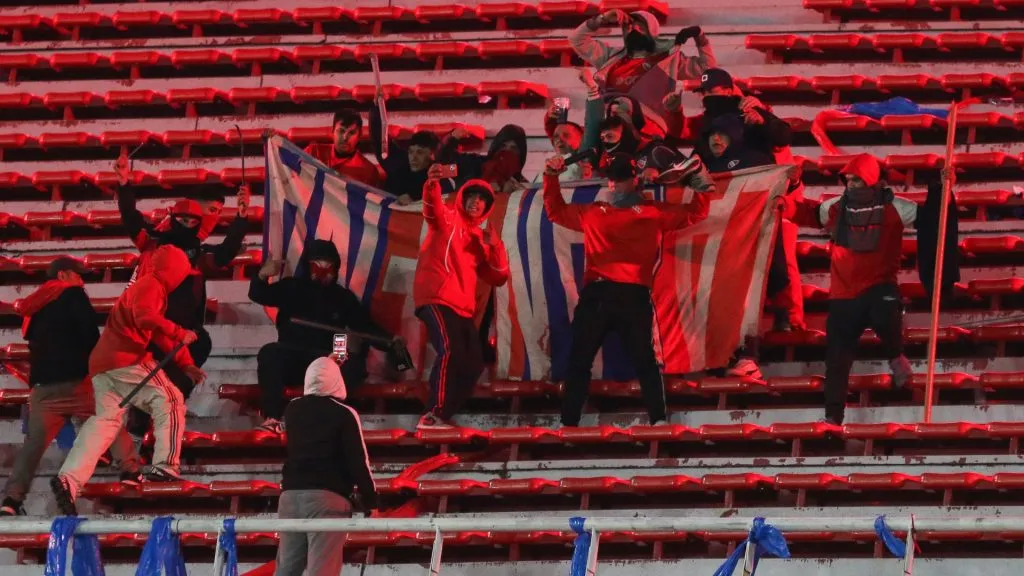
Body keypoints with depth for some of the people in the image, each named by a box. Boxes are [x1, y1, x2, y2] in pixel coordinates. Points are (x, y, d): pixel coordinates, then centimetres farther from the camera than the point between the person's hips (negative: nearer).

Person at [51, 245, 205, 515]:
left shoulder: (153, 288, 28)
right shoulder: (150, 286, -4)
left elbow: (160, 336, 31)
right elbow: (144, 317, -24)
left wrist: (185, 364, 24)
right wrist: (180, 333, -21)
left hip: (102, 364, 9)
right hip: (128, 359, -9)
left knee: (105, 420, 2)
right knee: (170, 402, 1)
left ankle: (69, 479, -13)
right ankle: (164, 467, -8)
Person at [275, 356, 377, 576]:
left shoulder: (293, 409, 11)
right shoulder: (344, 414, -5)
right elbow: (358, 462, -8)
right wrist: (370, 500, 4)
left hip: (291, 494, 5)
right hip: (328, 496, -5)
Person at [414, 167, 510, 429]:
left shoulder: (479, 238, 24)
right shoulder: (447, 219, 6)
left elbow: (499, 277, 19)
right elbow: (432, 207, -19)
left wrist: (495, 246, 3)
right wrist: (432, 184, -41)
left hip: (462, 308, 8)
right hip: (437, 299, -8)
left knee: (473, 363, 6)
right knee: (451, 351, -27)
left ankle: (443, 416, 13)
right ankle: (433, 415, -30)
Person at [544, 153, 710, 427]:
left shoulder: (653, 213, 14)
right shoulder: (592, 213, 22)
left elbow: (696, 212, 18)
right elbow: (556, 211, 34)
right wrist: (551, 178, 26)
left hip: (634, 295, -3)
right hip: (595, 294, 3)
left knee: (644, 360, -4)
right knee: (579, 360, 2)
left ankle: (659, 421, -5)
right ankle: (568, 423, 5)